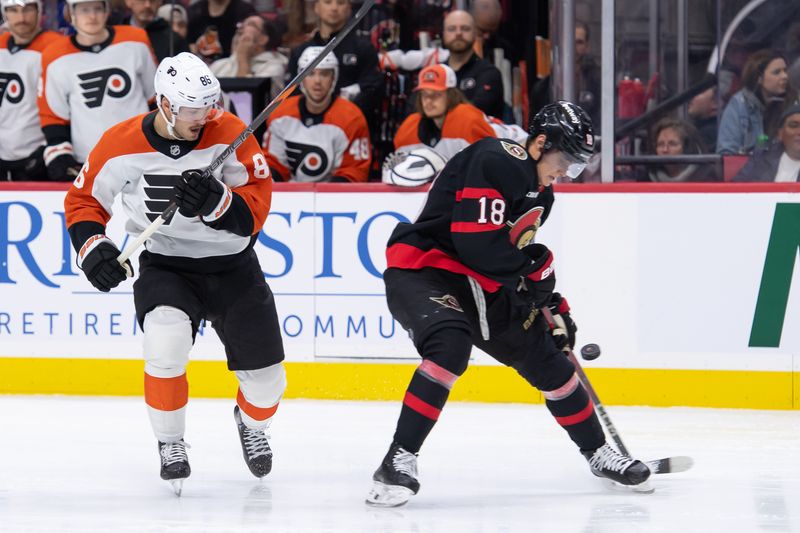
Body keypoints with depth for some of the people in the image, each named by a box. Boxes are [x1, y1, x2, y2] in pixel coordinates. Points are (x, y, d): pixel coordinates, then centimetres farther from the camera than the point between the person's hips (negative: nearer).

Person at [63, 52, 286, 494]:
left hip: (232, 266, 1)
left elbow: (256, 209, -15)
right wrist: (93, 247, -16)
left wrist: (216, 202, -35)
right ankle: (169, 442, -5)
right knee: (167, 345, -31)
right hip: (164, 265, -1)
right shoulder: (123, 144, -14)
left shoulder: (228, 134, -14)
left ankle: (251, 423, 43)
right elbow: (83, 200, 1)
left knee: (266, 381, 4)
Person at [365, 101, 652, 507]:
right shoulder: (497, 161, -21)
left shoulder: (540, 193, 12)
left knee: (545, 359, 11)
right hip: (421, 271, -10)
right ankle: (398, 461, -31)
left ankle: (597, 452, 29)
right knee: (450, 346, -35)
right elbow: (477, 243, -27)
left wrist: (552, 304, 17)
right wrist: (536, 265, -13)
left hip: (480, 286, 10)